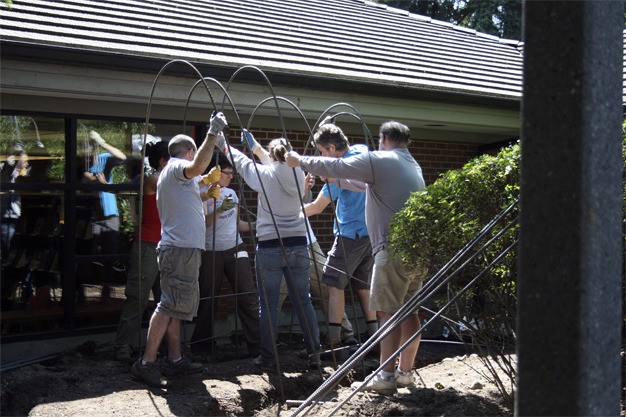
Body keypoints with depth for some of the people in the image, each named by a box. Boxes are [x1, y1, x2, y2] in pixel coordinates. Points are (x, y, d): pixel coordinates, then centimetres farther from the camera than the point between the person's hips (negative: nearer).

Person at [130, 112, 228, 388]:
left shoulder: (168, 173, 25)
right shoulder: (178, 167, -5)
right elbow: (196, 168, -29)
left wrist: (208, 182, 34)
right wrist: (213, 134, -30)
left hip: (176, 248, 11)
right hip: (182, 248, -11)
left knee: (176, 305, 12)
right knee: (171, 305, -14)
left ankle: (175, 359, 17)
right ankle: (146, 363, -16)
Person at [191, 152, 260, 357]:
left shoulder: (231, 193, 13)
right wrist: (219, 210, -26)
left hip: (235, 249, 4)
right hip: (211, 253, -4)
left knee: (248, 295, -6)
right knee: (208, 299, 3)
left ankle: (256, 343, -5)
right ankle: (201, 344, 17)